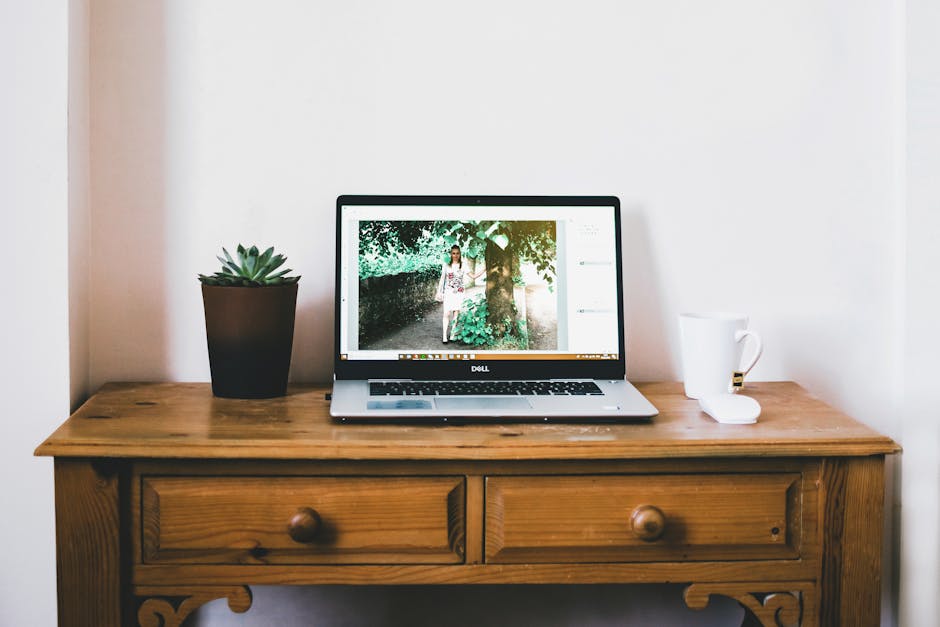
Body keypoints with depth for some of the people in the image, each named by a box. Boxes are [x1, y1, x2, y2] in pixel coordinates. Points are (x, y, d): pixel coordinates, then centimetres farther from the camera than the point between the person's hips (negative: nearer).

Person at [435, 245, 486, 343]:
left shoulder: (463, 266, 4)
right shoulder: (446, 265, 2)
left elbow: (473, 276, 1)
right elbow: (442, 279, 6)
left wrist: (484, 270, -7)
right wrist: (439, 292, 5)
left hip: (459, 293, 1)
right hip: (448, 293, -1)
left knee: (456, 313, 1)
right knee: (447, 313, -6)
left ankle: (452, 334, 8)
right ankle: (444, 336, -4)